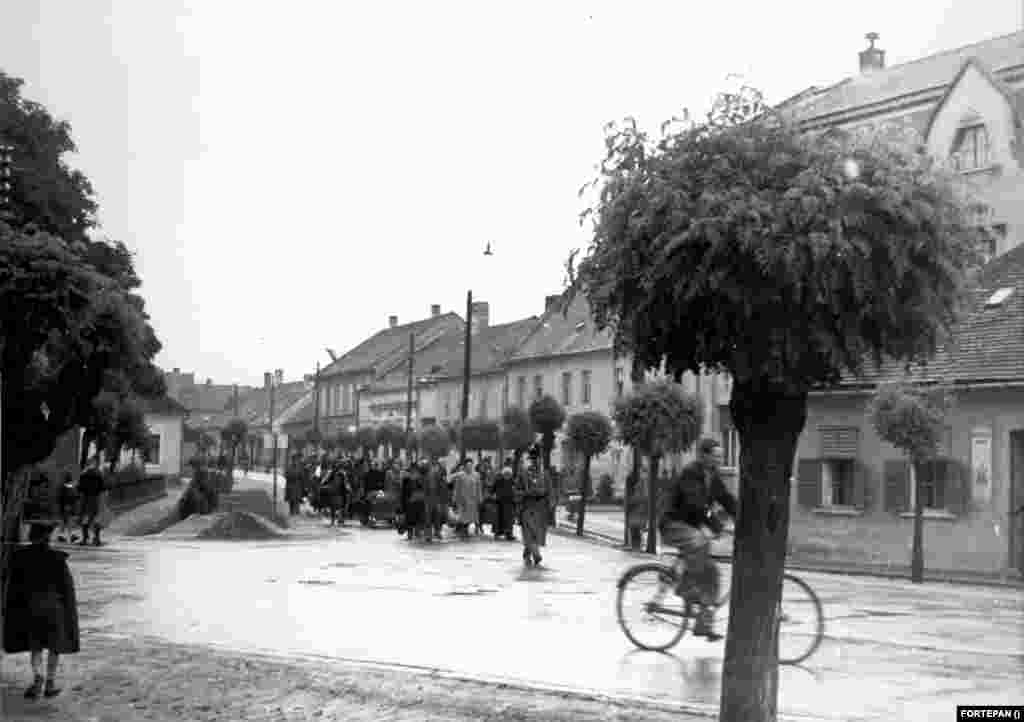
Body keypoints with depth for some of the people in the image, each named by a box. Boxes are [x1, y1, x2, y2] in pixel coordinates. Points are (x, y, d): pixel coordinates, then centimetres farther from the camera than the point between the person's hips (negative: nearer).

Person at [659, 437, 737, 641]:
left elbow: (728, 501, 5)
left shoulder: (714, 477, 8)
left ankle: (704, 624, 5)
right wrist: (714, 524, -39)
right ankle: (684, 585, -18)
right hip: (674, 525, -8)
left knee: (710, 571, -1)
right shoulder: (690, 473, -18)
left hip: (692, 526, 8)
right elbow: (695, 502, -30)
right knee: (700, 543, -38)